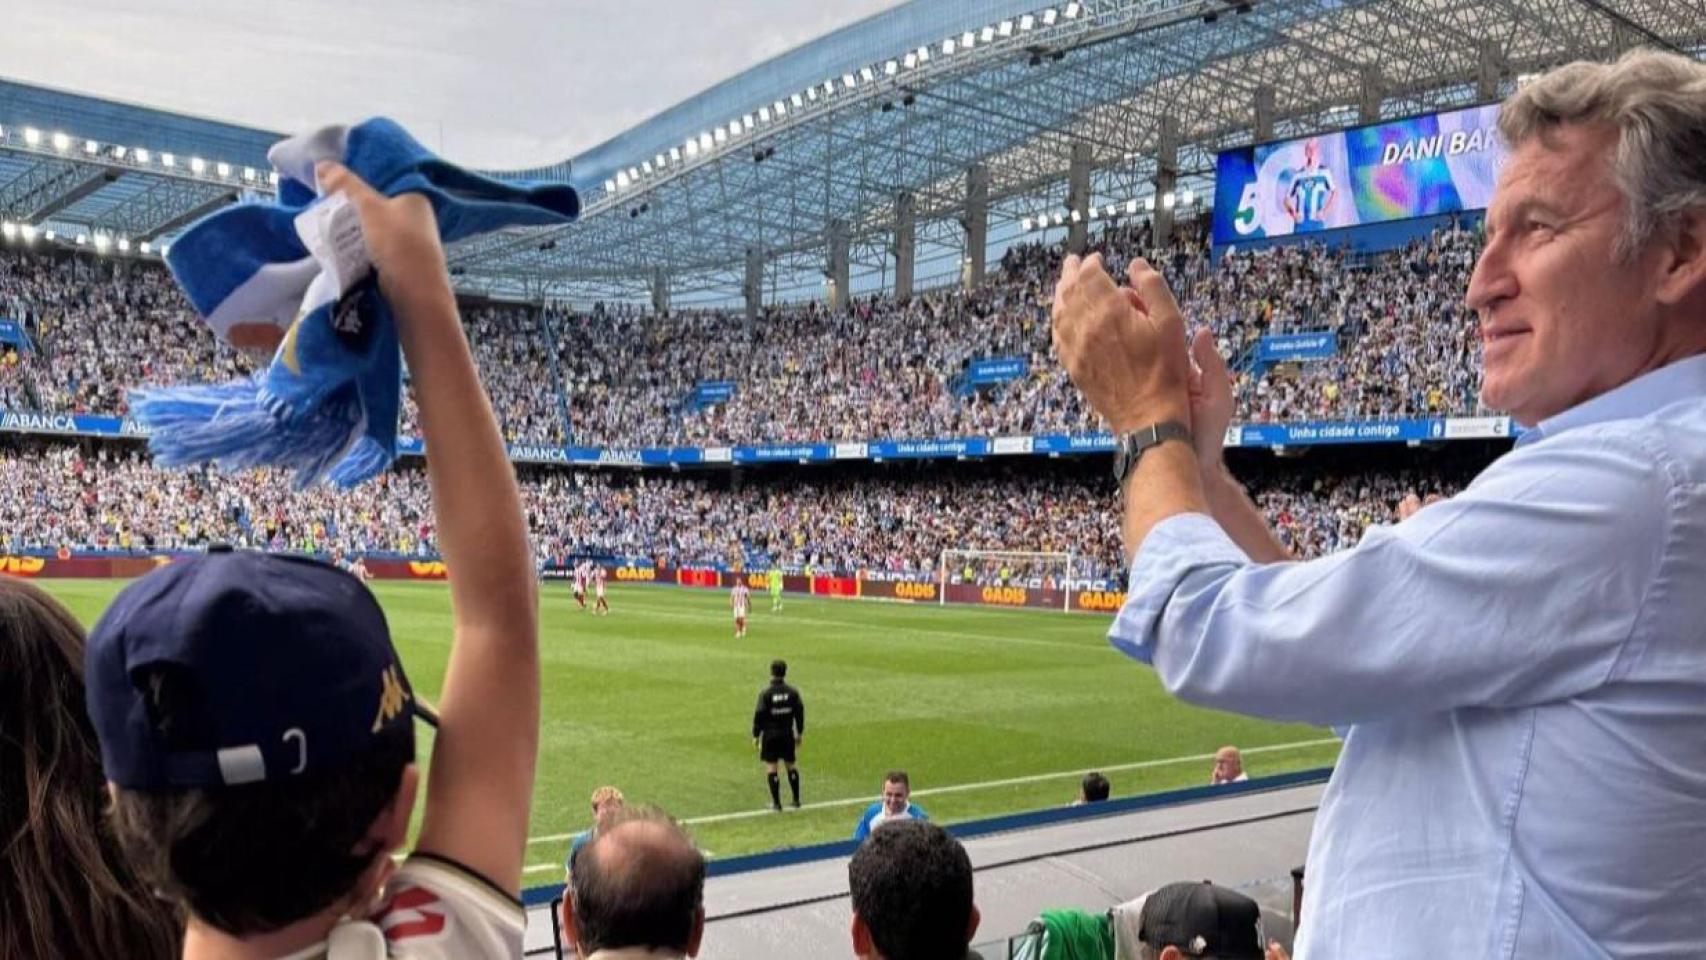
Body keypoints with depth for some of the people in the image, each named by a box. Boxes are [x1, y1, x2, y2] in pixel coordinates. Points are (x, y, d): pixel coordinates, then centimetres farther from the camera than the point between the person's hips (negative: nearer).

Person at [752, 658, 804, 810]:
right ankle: (796, 800, 15)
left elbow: (759, 715, -11)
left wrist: (756, 735, -1)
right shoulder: (793, 692, -1)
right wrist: (800, 733, 16)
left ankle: (776, 802, 3)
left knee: (771, 767, 4)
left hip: (770, 735, -3)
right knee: (790, 765, 14)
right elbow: (799, 712, 5)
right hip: (788, 734, 3)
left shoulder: (765, 693, -11)